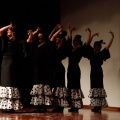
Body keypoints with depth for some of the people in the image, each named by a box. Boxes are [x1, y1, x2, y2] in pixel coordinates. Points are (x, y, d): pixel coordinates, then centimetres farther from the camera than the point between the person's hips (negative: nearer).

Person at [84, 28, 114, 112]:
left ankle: (99, 106, -7)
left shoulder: (101, 54, -1)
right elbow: (87, 44, 5)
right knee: (93, 87, 4)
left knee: (99, 87, -7)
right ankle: (95, 106, 7)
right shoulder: (92, 54, 9)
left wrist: (112, 37, -16)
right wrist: (91, 35, 1)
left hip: (99, 72, -5)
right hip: (93, 72, 5)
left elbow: (108, 46, -9)